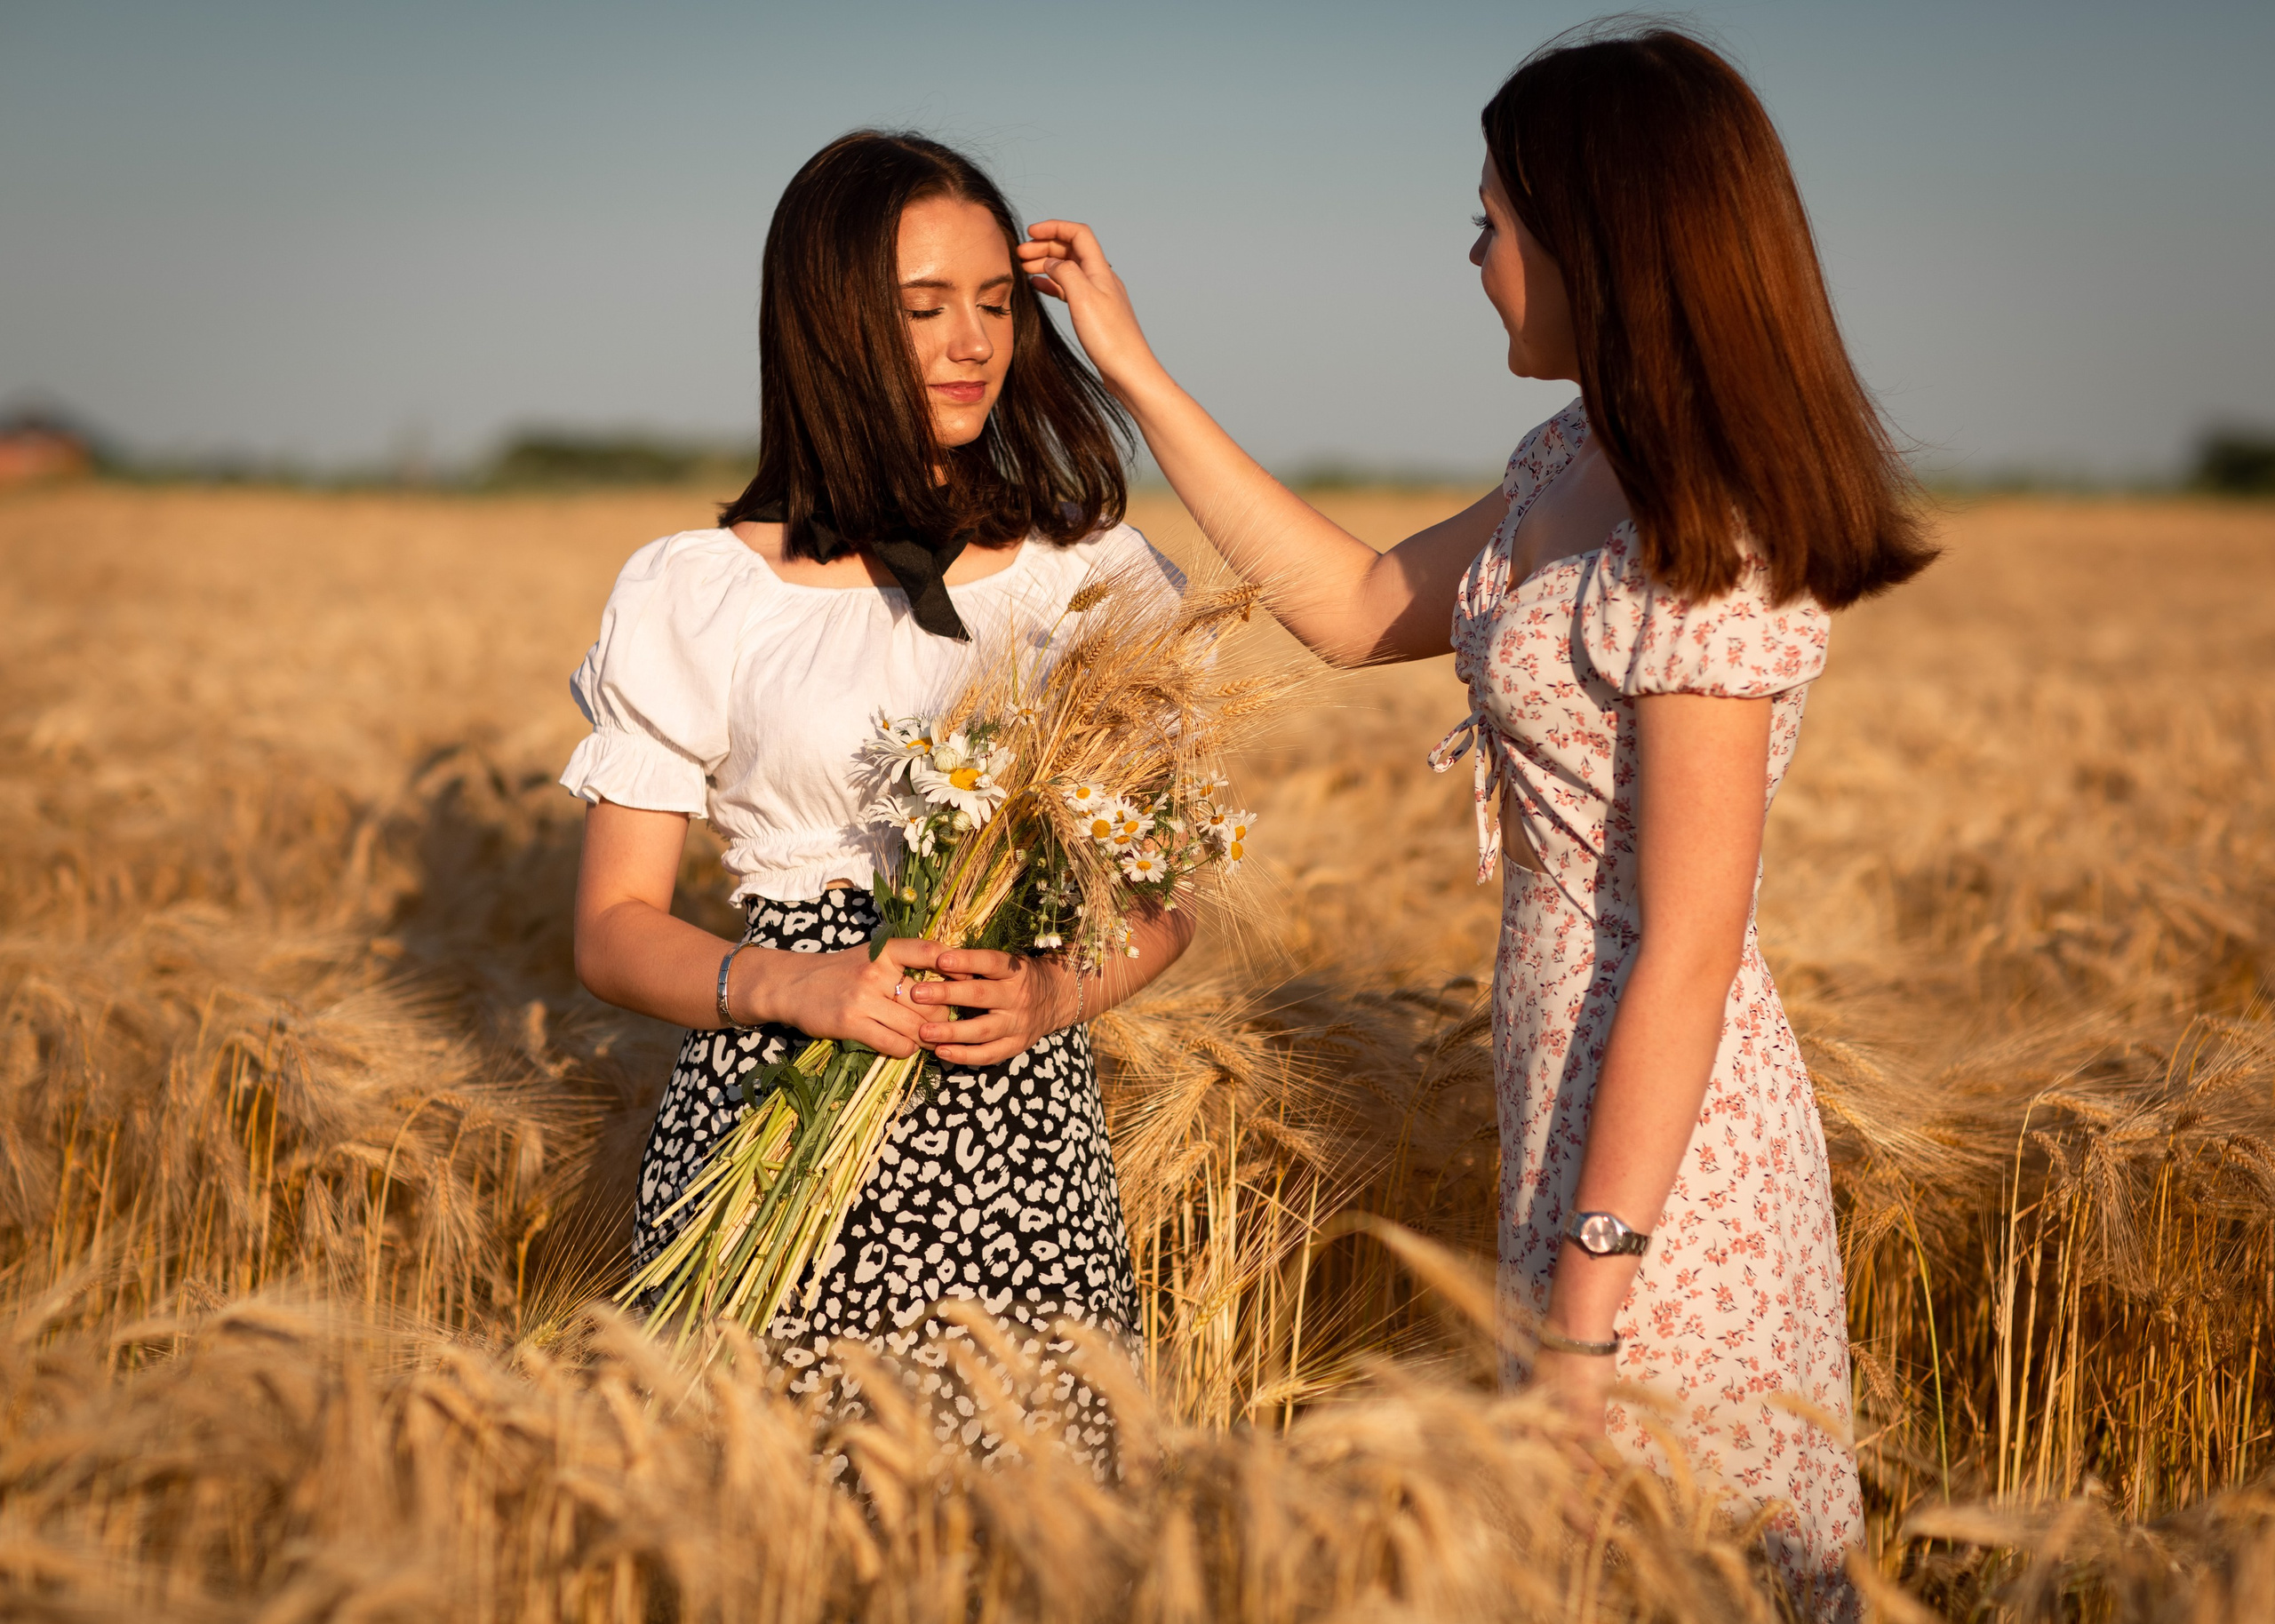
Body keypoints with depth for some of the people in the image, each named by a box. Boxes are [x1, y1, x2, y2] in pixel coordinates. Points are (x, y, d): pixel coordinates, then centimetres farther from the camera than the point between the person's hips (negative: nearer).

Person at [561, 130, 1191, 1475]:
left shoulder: (1096, 577, 9)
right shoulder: (695, 595, 2)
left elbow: (1165, 897, 12)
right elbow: (614, 931, 4)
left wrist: (1053, 994, -9)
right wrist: (794, 985, -15)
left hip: (1019, 1153, 1)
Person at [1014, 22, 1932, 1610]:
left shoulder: (1709, 558, -23)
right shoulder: (1574, 467, 5)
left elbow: (1689, 955, -23)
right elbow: (1358, 609, 17)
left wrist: (1589, 1292, -20)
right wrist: (1136, 371, 15)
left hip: (1661, 1125, -9)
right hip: (1572, 1060, 9)